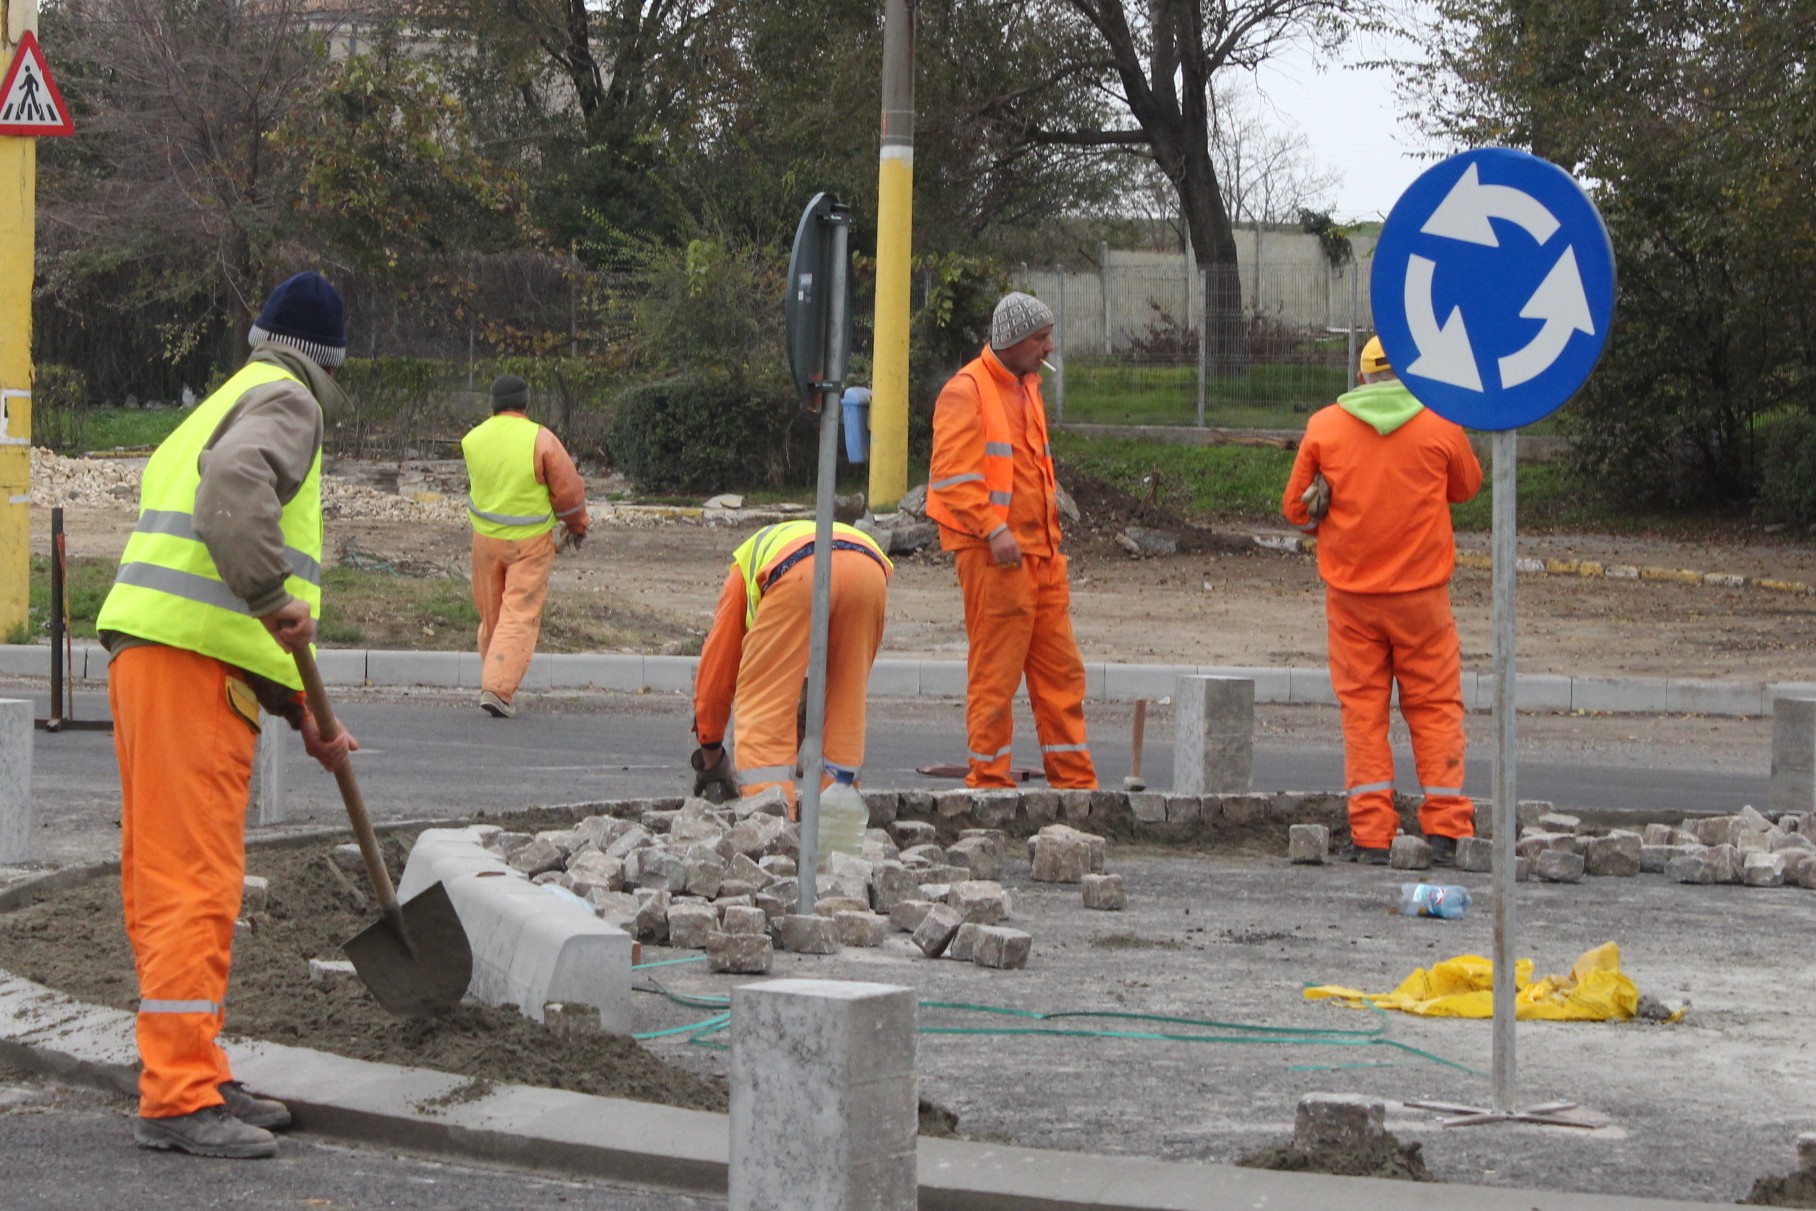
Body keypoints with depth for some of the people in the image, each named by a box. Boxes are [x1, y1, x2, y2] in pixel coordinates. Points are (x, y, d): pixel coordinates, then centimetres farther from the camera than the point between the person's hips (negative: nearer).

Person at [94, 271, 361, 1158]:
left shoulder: (225, 405, 29)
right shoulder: (282, 402, -1)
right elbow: (237, 482, -28)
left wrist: (301, 712, 27)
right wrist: (276, 595, -26)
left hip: (150, 656, 10)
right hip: (191, 664, -10)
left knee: (163, 885, 13)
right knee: (194, 881, -11)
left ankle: (197, 1081, 20)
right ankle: (176, 1097, -13)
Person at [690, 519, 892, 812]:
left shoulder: (745, 568, 38)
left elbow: (715, 673, 36)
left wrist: (710, 758, 46)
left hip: (797, 569, -4)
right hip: (872, 570, 4)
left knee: (763, 699, 6)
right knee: (847, 699, 21)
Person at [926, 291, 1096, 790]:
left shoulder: (1026, 388, 19)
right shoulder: (966, 392, -9)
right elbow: (954, 475, -17)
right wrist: (994, 530, -23)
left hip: (1040, 551, 9)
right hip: (993, 555, -9)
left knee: (1061, 667, 8)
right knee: (995, 669, -5)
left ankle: (1074, 779, 13)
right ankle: (989, 779, 2)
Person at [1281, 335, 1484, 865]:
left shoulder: (1324, 426, -1)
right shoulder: (1441, 426, -3)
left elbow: (1296, 507, 5)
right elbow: (1466, 487, 13)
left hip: (1350, 591, 1)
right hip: (1421, 590, -1)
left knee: (1362, 707, 6)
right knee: (1435, 706, 8)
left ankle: (1371, 833, 2)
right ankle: (1445, 827, 3)